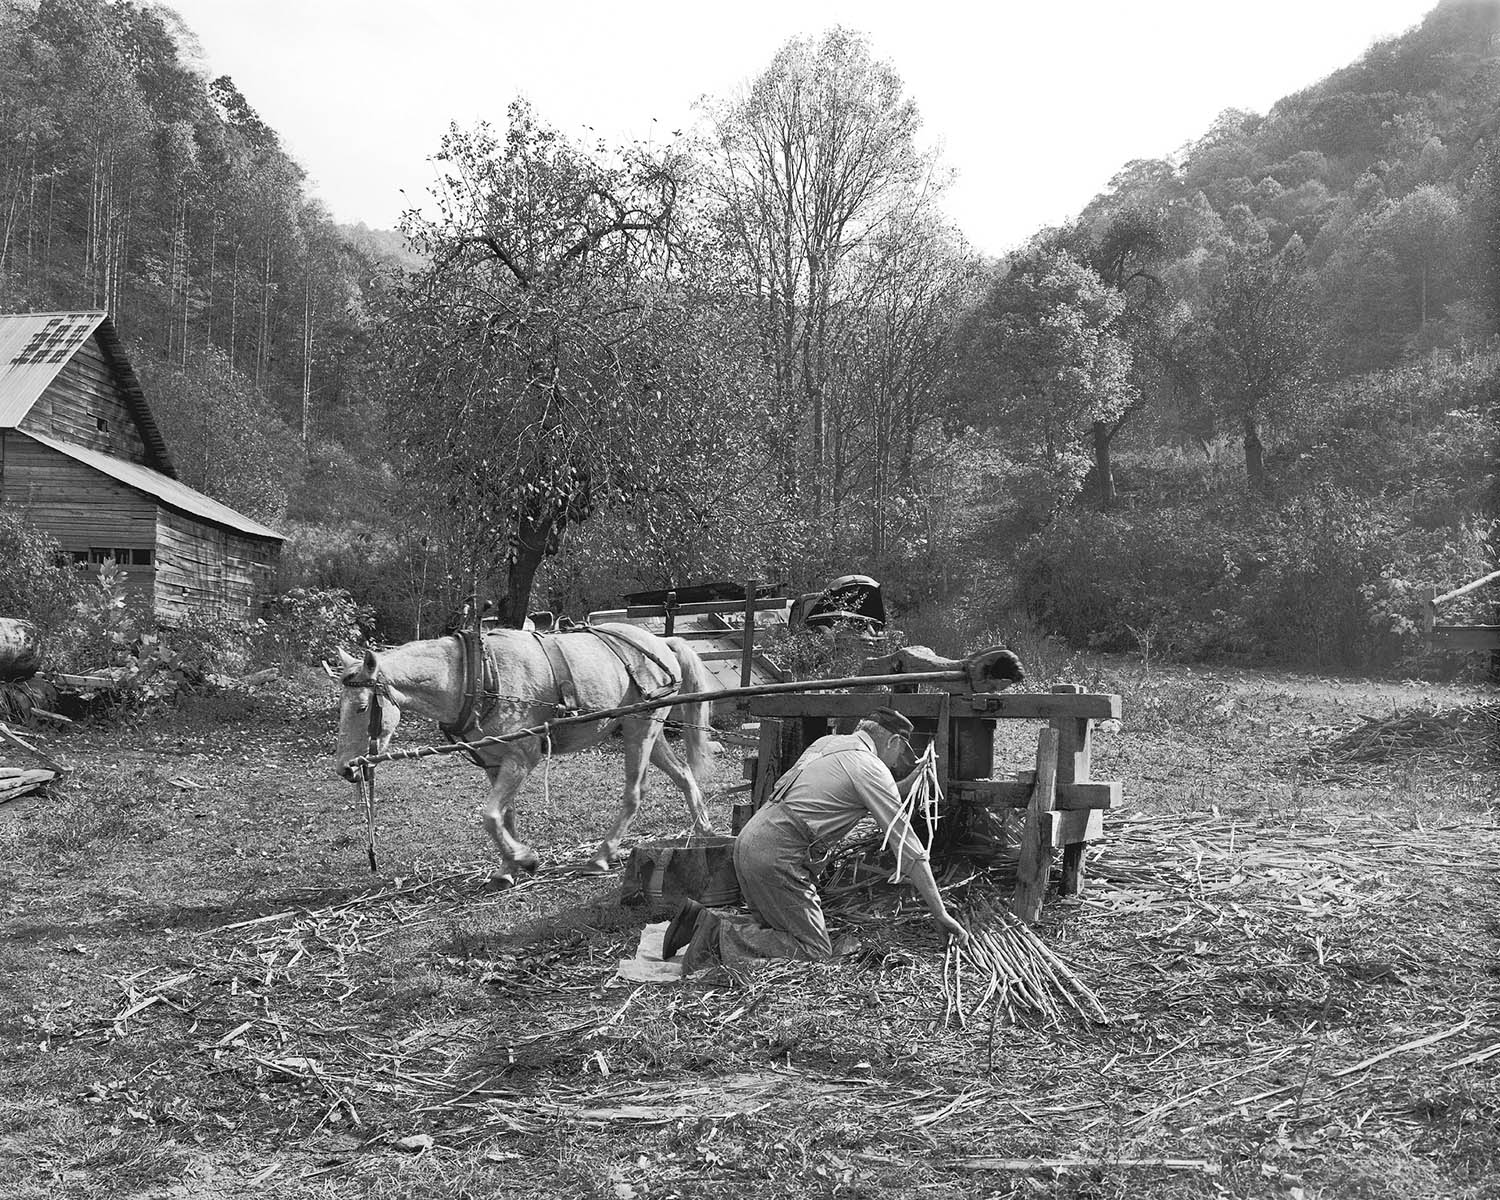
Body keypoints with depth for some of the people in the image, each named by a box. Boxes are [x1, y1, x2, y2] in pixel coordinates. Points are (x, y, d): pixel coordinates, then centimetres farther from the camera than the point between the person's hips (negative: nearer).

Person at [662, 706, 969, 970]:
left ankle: (701, 919, 12)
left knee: (776, 927, 23)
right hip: (777, 856, -9)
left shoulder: (829, 742, 18)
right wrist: (941, 915, 1)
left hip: (749, 839, 9)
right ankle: (720, 938, -10)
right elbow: (908, 849, -4)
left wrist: (911, 783, 26)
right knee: (815, 951, -3)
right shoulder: (871, 768, -6)